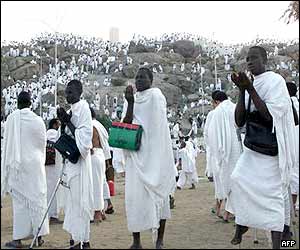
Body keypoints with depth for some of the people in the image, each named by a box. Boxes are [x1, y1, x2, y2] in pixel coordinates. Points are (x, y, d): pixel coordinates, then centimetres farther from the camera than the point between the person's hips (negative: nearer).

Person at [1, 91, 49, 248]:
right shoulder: (38, 120, -3)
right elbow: (43, 144, 6)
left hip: (17, 165, -1)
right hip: (35, 164, 1)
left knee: (20, 200, 3)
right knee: (37, 198, 7)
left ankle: (18, 238, 4)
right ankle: (39, 235, 9)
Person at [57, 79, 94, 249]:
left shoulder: (83, 107, -10)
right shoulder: (73, 109, 14)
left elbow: (84, 136, -18)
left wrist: (67, 121, -16)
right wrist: (63, 121, 1)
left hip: (79, 159, -9)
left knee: (79, 198, -7)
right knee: (74, 197, 13)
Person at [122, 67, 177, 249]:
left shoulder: (156, 95, -1)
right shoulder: (132, 99, 13)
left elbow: (158, 126, -6)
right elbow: (126, 124, 1)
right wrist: (130, 103, -9)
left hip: (154, 154, -4)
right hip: (135, 154, 4)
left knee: (157, 193, 0)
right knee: (134, 195, 1)